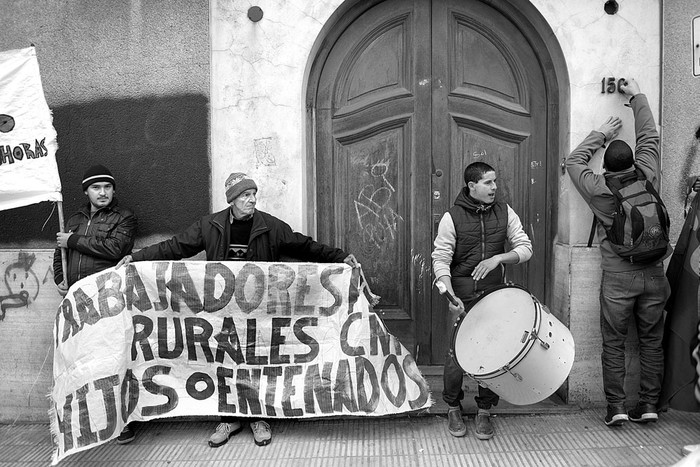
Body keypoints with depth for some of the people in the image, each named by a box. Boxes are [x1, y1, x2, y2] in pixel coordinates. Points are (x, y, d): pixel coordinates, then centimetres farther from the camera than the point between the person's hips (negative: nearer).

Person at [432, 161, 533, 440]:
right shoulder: (452, 217, -6)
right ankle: (453, 409, 23)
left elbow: (525, 248, 3)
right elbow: (440, 260, -10)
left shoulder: (504, 213, 4)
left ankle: (484, 412, 23)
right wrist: (450, 295, -23)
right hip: (462, 294, -2)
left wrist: (498, 258, -16)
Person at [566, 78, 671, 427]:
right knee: (651, 340, 12)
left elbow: (574, 160, 13)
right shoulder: (647, 177, 1)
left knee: (614, 343, 6)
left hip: (617, 277, -2)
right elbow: (649, 137, 16)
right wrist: (637, 96, 27)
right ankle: (649, 404, 17)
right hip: (653, 274, 3)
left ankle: (616, 406, 6)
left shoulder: (598, 189, -5)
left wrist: (601, 134, 23)